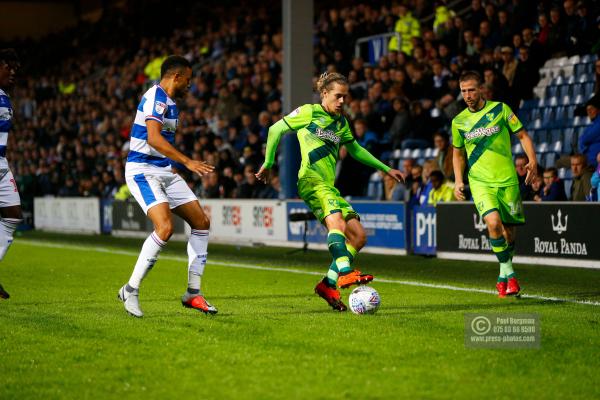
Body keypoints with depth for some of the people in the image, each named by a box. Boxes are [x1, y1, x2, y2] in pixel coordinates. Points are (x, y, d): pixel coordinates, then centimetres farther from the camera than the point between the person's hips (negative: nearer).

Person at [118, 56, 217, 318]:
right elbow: (153, 138, -29)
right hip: (142, 170, -10)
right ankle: (131, 290, -13)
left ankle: (193, 292, 11)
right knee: (165, 227, -26)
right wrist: (187, 162, -31)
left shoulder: (168, 101, 16)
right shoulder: (156, 97, -15)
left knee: (201, 222, 6)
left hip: (164, 171, 10)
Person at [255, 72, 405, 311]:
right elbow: (275, 130, 9)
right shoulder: (309, 112, 4)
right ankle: (345, 273, -49)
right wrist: (268, 164, 9)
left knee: (359, 237, -3)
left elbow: (355, 149, 37)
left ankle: (329, 285, 2)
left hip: (329, 185, 8)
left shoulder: (341, 123, 23)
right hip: (311, 180, -8)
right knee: (336, 220, -33)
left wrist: (385, 169, 37)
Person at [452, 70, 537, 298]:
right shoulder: (459, 121, 6)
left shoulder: (500, 109, 0)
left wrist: (532, 160, -10)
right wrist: (458, 181, 8)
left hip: (507, 179, 0)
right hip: (480, 182, 0)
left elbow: (522, 135, 5)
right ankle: (508, 272, -10)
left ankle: (504, 276, 24)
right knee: (493, 222, -23)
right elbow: (458, 153, 20)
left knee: (509, 230, 2)